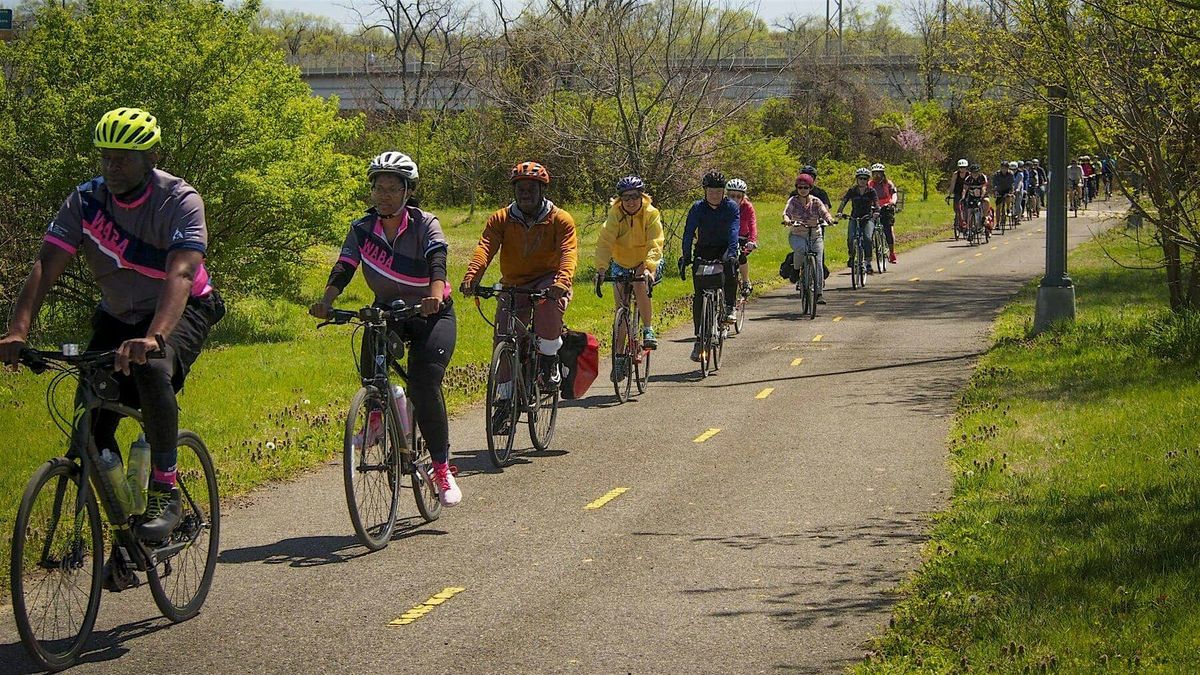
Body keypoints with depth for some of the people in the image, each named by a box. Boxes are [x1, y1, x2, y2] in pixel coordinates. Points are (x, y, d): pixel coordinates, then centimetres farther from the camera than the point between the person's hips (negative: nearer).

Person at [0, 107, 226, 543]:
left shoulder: (179, 201, -23)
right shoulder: (86, 199, -12)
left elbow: (181, 274, -38)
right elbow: (46, 265, -20)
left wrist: (152, 338, -55)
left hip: (181, 311, -4)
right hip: (119, 316, 4)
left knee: (153, 369, -37)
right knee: (94, 429, -8)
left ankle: (165, 493, -25)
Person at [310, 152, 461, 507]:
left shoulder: (425, 225, -13)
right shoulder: (362, 229, -6)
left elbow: (438, 261, -30)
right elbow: (343, 268, -17)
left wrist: (435, 294, -52)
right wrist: (326, 300, -38)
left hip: (432, 315, -3)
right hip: (387, 311, 3)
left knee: (424, 384, -21)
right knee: (371, 360, -29)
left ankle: (442, 467, -9)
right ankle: (377, 411, 3)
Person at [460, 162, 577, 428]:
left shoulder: (560, 220, -6)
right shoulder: (501, 219, -1)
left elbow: (568, 253, -21)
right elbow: (485, 248, -17)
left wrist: (561, 282, -42)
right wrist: (471, 277, -37)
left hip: (547, 281, -2)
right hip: (513, 285, 2)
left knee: (548, 304, -36)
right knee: (503, 341, -9)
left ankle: (549, 360, -15)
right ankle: (505, 401, 6)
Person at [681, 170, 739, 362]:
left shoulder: (731, 207, -10)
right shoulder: (697, 208, -8)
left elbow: (734, 230, -23)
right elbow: (689, 233, -12)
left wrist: (731, 252, -38)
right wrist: (686, 256, -24)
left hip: (724, 248, -1)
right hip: (704, 251, 1)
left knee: (730, 266, -37)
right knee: (698, 296, -7)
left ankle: (730, 306, -20)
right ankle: (699, 338, -1)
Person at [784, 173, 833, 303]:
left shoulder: (816, 201, 1)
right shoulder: (793, 201, -1)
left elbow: (825, 212, -11)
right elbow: (786, 213, -16)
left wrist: (829, 219, -33)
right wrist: (787, 220, -38)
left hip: (815, 235, 1)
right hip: (797, 235, -1)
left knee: (818, 263, -9)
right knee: (800, 249, -35)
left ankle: (819, 294, -4)